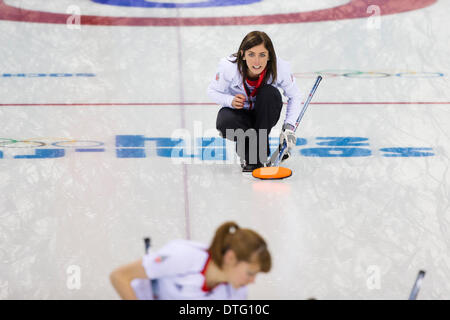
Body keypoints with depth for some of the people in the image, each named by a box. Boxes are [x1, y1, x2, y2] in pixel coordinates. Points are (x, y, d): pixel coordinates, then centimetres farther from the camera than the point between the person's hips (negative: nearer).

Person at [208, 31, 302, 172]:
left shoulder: (281, 68, -26)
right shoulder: (228, 66, -28)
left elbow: (295, 96, -9)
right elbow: (212, 91, -9)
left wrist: (289, 126, -21)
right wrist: (231, 100, -30)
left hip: (264, 115, 1)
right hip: (239, 112, -1)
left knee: (270, 93, -32)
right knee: (225, 123, -35)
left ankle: (259, 148, -18)